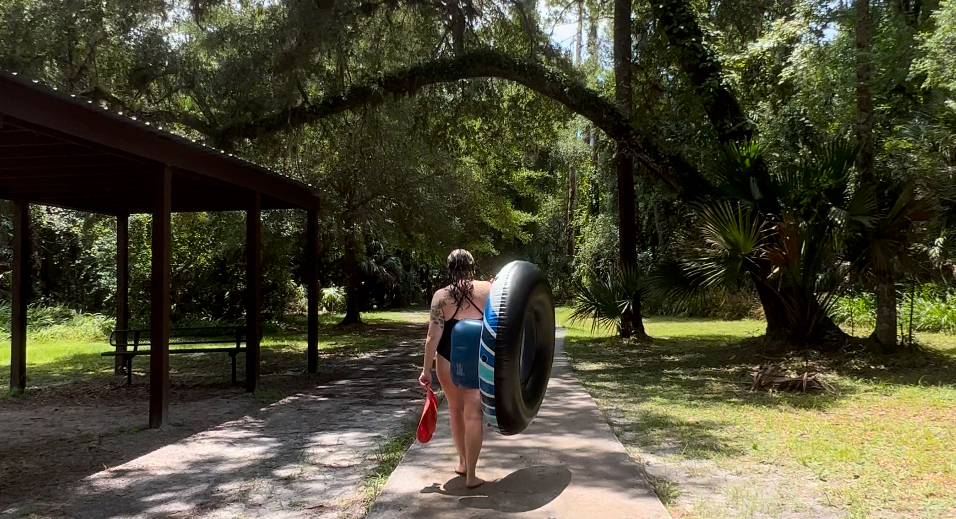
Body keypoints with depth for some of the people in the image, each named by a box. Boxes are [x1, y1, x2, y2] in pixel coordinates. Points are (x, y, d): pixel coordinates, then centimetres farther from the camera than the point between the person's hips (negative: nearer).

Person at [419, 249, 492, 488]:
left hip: (449, 359, 1)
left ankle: (463, 462, 33)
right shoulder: (488, 289, -2)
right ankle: (470, 475, 4)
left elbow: (433, 337, -7)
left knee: (456, 410, 19)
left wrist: (426, 369, -2)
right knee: (473, 414, 3)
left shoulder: (441, 296, -4)